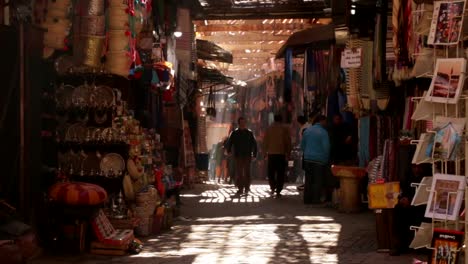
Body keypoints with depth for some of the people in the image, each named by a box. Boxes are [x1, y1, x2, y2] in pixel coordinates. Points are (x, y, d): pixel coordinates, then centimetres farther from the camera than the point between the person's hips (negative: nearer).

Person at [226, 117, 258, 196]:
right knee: (239, 173, -2)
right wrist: (229, 150, -2)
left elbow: (254, 144, 11)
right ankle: (240, 189, 1)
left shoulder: (249, 133, 7)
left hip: (247, 156, 0)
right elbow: (229, 142, 13)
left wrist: (254, 154, 4)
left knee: (247, 172, -2)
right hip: (238, 156, 0)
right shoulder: (234, 133, 7)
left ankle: (247, 188, 7)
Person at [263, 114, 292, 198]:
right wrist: (288, 154, 3)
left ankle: (272, 188, -1)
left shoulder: (269, 128, 5)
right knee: (280, 173, 4)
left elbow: (265, 142, 5)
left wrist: (265, 152, 12)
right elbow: (288, 142, -2)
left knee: (271, 172, 15)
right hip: (282, 154, -1)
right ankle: (278, 191, -1)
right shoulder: (285, 129, 0)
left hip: (271, 154, 1)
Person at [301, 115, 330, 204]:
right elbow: (326, 147, -13)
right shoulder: (323, 132, -11)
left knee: (308, 180, 11)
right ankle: (316, 199, -1)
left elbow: (302, 145, 14)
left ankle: (307, 198, 12)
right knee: (318, 180, 1)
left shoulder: (307, 131, 8)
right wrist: (326, 159, 2)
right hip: (319, 160, -6)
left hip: (307, 159, 6)